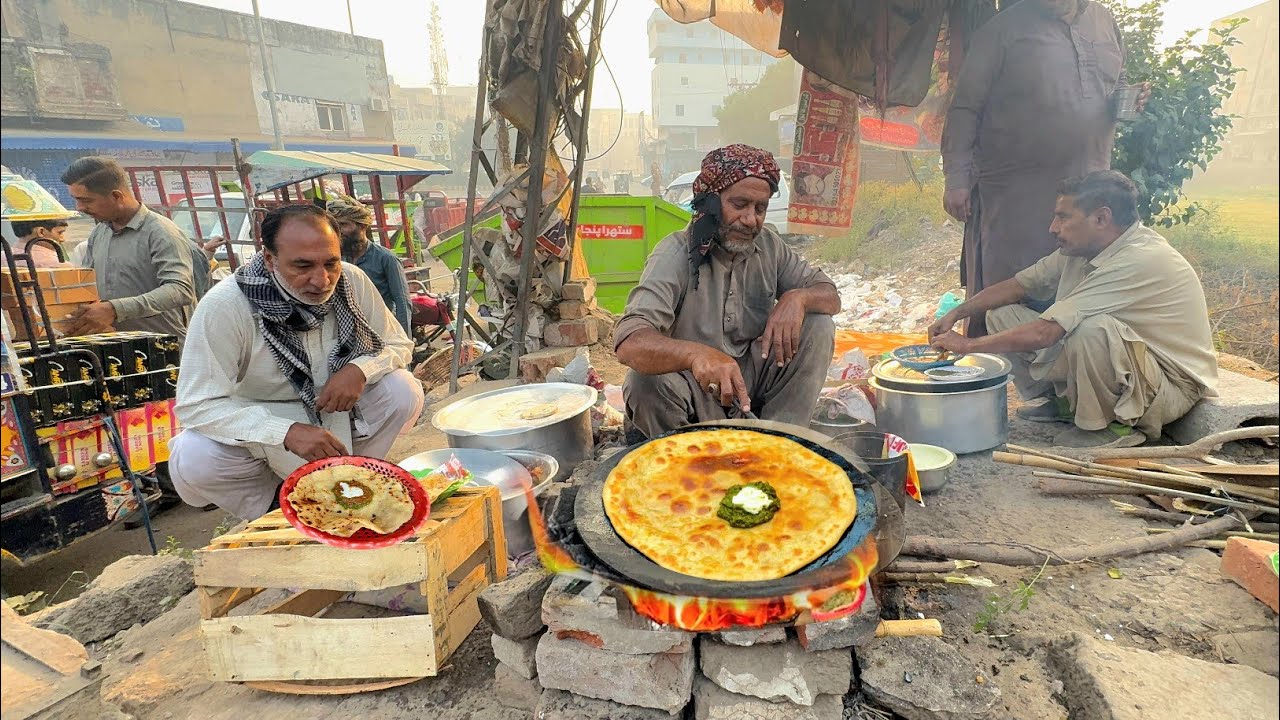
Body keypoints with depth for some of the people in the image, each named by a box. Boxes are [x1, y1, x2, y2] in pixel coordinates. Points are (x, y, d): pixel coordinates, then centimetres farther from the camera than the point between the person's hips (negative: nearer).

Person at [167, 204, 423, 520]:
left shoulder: (352, 281, -18)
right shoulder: (223, 305, -26)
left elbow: (398, 344, -5)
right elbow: (196, 406, -26)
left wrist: (361, 369, -28)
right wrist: (286, 432, -40)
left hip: (335, 412, 2)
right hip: (257, 426, -2)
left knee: (404, 390, -21)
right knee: (192, 460, -30)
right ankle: (270, 511, 4)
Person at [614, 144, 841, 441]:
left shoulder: (769, 246, -1)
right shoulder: (676, 253, -19)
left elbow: (831, 296, 4)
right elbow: (629, 342, -33)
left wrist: (797, 298, -22)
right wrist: (696, 353, -54)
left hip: (751, 373, 5)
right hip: (694, 385, -4)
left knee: (818, 326, -12)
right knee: (647, 382, -35)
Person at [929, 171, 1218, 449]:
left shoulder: (1138, 261, -28)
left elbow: (1043, 334, -32)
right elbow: (1018, 285, 6)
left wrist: (969, 344, -23)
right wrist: (955, 314, -6)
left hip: (1174, 386, -8)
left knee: (1090, 327, -40)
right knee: (1002, 314, -2)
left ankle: (1114, 424, -14)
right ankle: (1066, 402, 8)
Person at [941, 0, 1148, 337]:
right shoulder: (1005, 28, -2)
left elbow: (1119, 82, 29)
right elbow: (965, 109, -6)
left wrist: (1131, 99, 4)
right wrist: (957, 179, -14)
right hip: (1017, 194, -6)